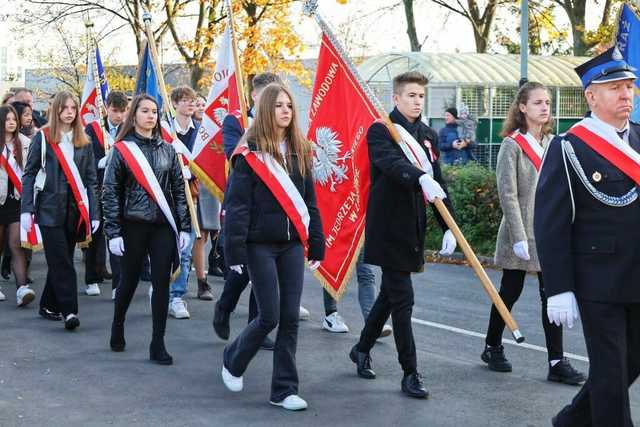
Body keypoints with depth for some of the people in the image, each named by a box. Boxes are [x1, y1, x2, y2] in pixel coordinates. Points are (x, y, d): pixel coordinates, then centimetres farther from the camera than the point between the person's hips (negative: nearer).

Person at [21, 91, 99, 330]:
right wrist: (26, 209, -7)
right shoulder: (43, 137, 1)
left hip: (75, 209, 4)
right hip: (50, 207, -3)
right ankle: (69, 310, -11)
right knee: (61, 261, -9)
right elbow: (29, 174, 1)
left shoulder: (83, 141, 10)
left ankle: (49, 305, 22)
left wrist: (94, 213, 2)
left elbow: (91, 180, 10)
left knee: (61, 260, 9)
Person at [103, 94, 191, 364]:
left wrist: (184, 227, 3)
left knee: (162, 284, -1)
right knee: (129, 280, 10)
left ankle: (158, 345, 5)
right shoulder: (122, 150, -2)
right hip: (133, 226, -2)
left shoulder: (167, 150, 7)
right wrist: (113, 232, -9)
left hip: (163, 226, 2)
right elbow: (110, 192, -3)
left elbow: (179, 190, 9)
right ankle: (118, 327, 36)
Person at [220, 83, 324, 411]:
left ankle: (284, 390, 11)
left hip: (292, 244, 5)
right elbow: (237, 205, -10)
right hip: (260, 244, -5)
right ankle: (233, 360, 25)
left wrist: (316, 245, 10)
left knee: (290, 317, 2)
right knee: (269, 316, -3)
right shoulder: (250, 153, -8)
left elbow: (309, 202, 13)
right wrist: (235, 251, -14)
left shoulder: (299, 151, 10)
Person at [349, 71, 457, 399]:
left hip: (413, 227, 7)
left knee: (390, 292, 17)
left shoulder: (429, 136, 13)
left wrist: (448, 227, 3)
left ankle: (362, 348, 36)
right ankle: (410, 372, -1)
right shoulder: (380, 131, -7)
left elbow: (439, 183, 11)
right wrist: (421, 177, -47)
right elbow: (391, 162, -28)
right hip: (389, 226, -7)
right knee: (402, 298, -7)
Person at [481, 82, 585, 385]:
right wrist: (519, 237, -18)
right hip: (521, 233, -5)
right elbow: (507, 194, -14)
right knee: (510, 292, 8)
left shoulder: (552, 143, 9)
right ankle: (492, 347, 27)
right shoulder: (512, 145, -9)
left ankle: (557, 363, 3)